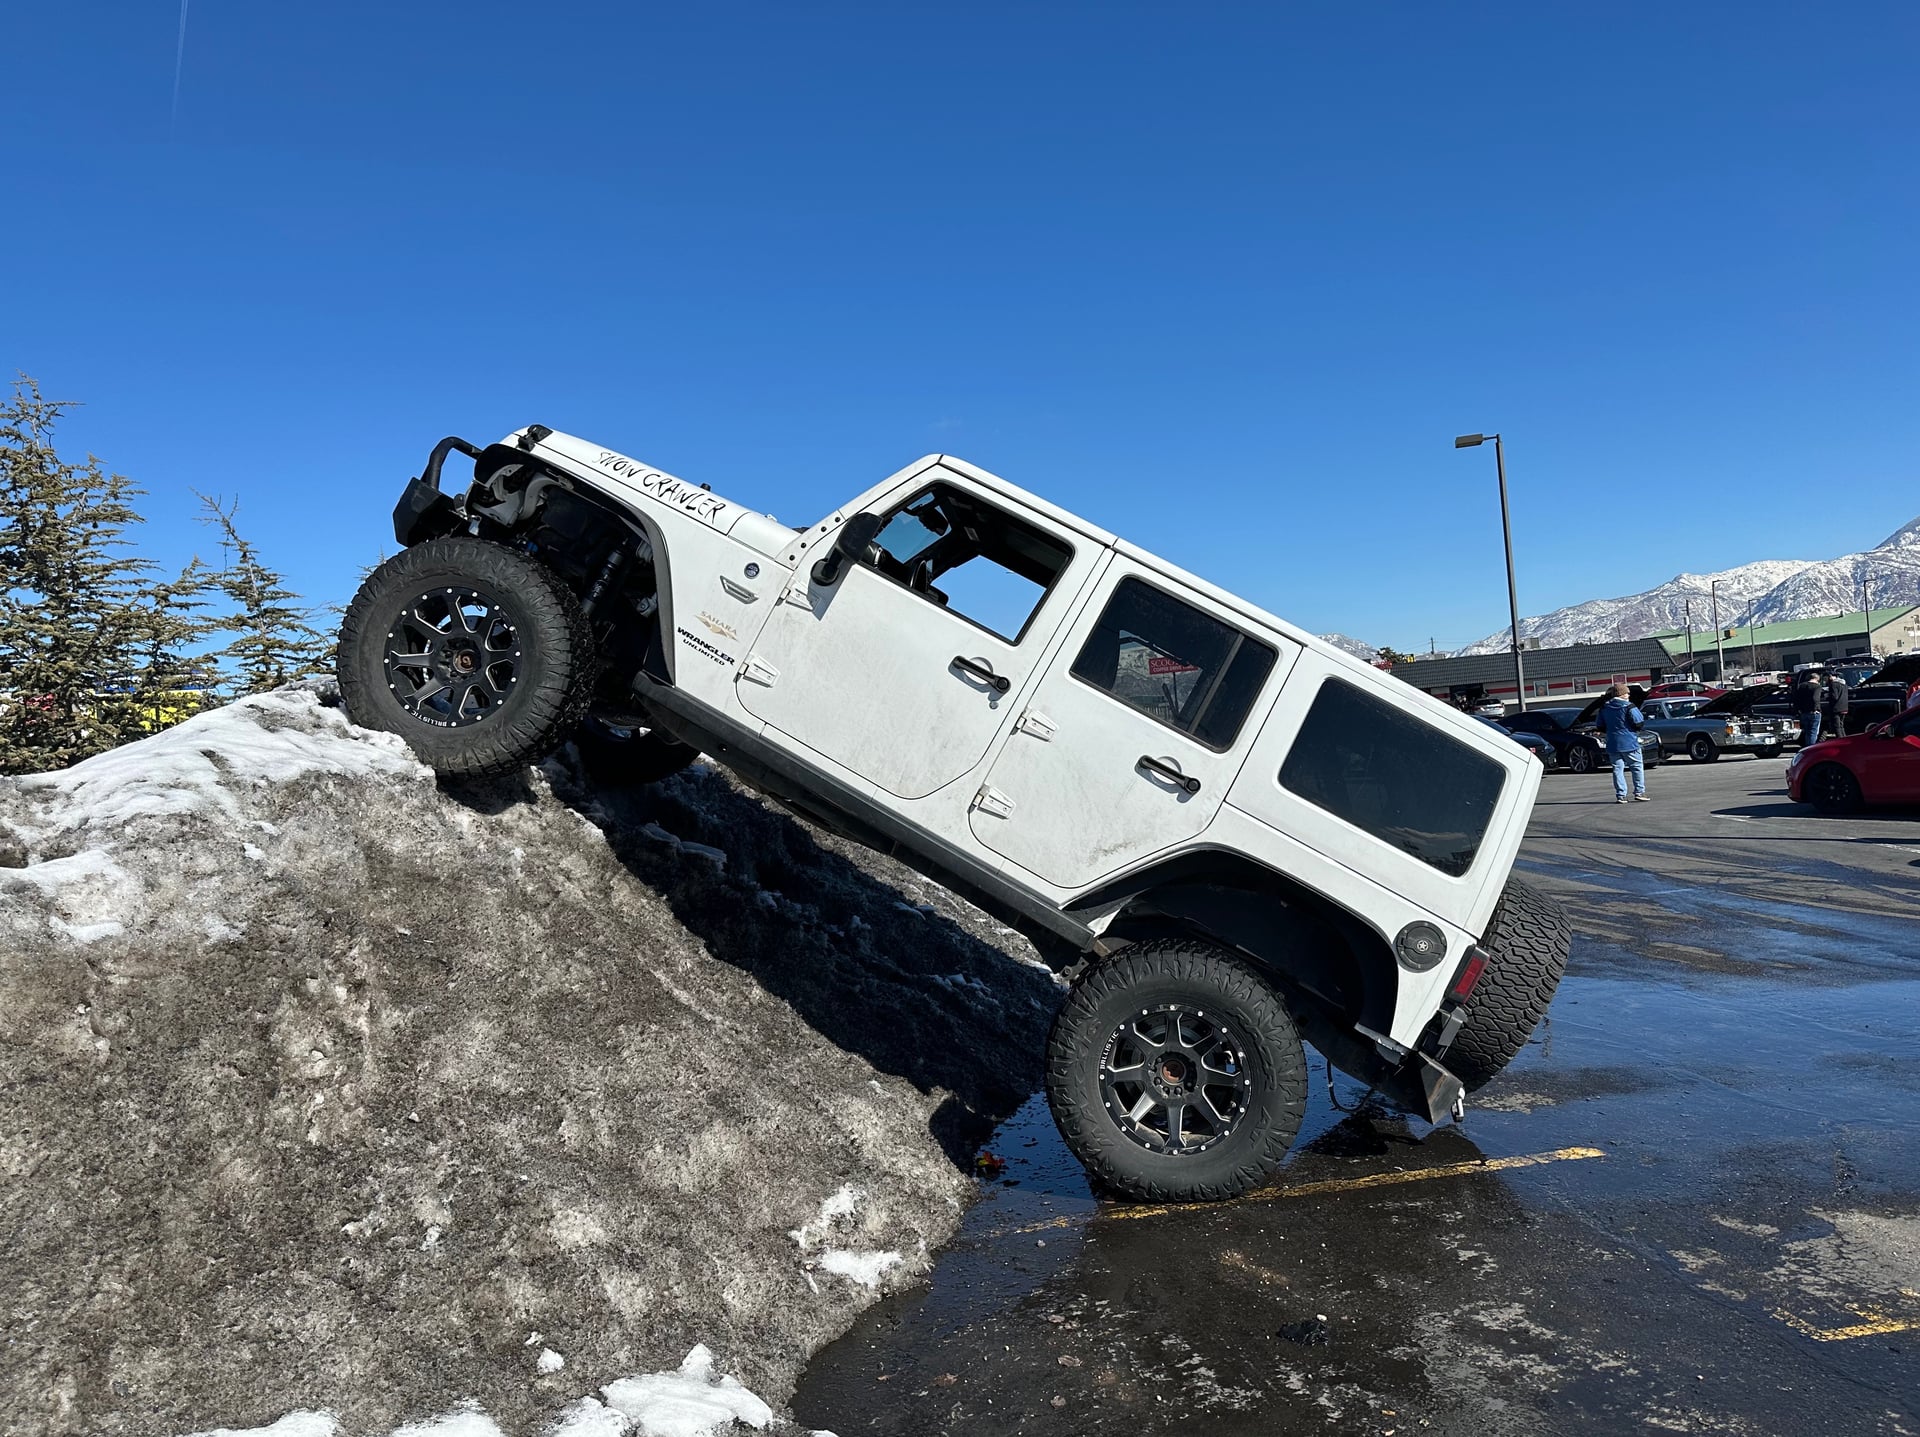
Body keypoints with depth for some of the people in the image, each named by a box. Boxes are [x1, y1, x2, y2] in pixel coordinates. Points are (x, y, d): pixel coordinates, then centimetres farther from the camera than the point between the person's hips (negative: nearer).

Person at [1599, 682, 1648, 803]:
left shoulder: (1604, 707, 7)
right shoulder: (1628, 706, -11)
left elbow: (1600, 726, 11)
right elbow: (1639, 722, -12)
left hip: (1612, 744, 4)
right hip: (1629, 743, -4)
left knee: (1618, 769, 5)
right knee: (1637, 767, 8)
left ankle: (1620, 796, 1)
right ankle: (1639, 792, 5)